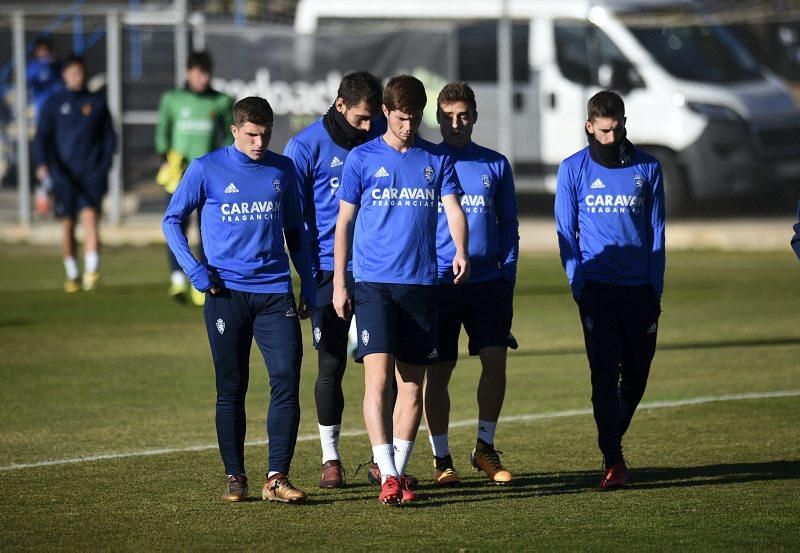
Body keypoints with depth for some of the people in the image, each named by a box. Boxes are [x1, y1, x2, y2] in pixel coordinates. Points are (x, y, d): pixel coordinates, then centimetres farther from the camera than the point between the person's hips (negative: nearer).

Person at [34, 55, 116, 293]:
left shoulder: (97, 102, 8)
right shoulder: (54, 103, 6)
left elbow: (109, 136, 13)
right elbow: (42, 136, 3)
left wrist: (104, 165, 2)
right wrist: (43, 164, -12)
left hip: (92, 172, -1)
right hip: (64, 173, 1)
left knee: (90, 215, -17)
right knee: (67, 223, 4)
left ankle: (92, 270, -25)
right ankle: (72, 274, 16)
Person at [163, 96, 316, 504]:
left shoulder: (282, 170, 9)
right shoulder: (207, 169, 0)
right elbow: (172, 220, 5)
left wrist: (308, 289, 14)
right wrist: (196, 271, -6)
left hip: (275, 293, 2)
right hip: (226, 294, -2)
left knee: (287, 379, -10)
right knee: (231, 389, 4)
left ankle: (277, 478, -9)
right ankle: (235, 477, 13)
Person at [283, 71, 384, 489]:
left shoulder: (378, 140, 7)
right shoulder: (306, 147, -4)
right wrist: (308, 276, -8)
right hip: (330, 272, -3)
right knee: (332, 364, 1)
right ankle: (330, 458, 12)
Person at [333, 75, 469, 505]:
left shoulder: (437, 160, 9)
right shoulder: (362, 159, 3)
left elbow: (453, 208, -1)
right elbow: (344, 223, 7)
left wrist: (461, 250, -22)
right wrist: (338, 284, 4)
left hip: (421, 283, 3)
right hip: (373, 282, -3)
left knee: (412, 384, 5)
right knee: (378, 377, -14)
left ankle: (399, 470, 15)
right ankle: (387, 474, -18)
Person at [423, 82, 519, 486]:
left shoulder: (495, 165, 9)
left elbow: (509, 225, 13)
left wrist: (508, 276, 5)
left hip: (488, 282, 2)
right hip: (438, 283, -2)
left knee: (495, 359, -8)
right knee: (438, 371, 0)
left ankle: (485, 448, 8)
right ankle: (441, 459, 9)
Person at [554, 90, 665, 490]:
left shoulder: (647, 168, 6)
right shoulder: (573, 169, 2)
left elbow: (656, 231, 7)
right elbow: (566, 232, 4)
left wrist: (655, 288, 1)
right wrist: (578, 285, -5)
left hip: (639, 288, 2)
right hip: (597, 288, -2)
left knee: (636, 374, 7)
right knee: (605, 374, -9)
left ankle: (612, 440, 28)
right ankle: (612, 461, -8)